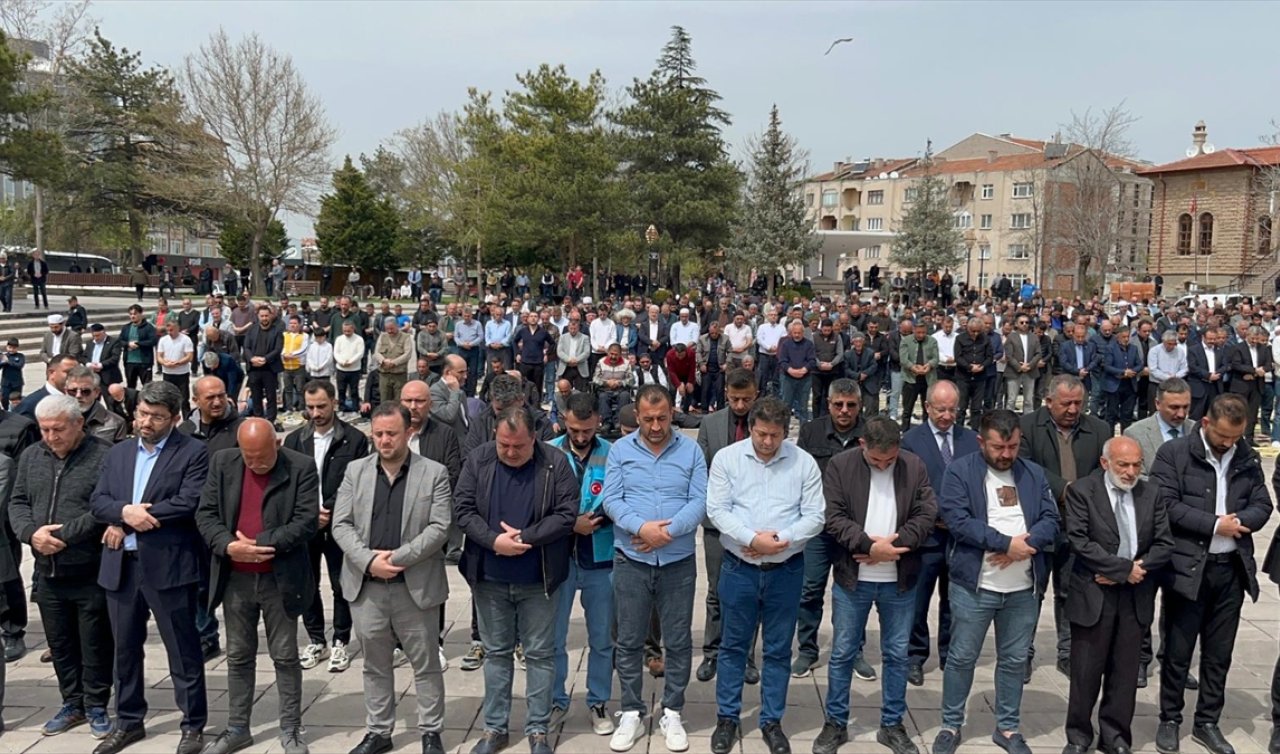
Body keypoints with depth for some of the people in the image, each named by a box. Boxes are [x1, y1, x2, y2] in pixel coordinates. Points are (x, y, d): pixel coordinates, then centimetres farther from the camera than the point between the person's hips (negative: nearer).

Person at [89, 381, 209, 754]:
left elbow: (189, 503, -16)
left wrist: (129, 521, -12)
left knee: (182, 650, 3)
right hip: (121, 565, 6)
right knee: (125, 648, 16)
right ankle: (128, 721, 32)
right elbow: (98, 501, 7)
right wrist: (125, 512, -15)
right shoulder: (117, 453, 14)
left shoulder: (193, 453, -5)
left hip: (169, 566, -6)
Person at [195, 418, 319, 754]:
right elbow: (205, 513, 0)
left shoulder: (301, 468, -10)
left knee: (285, 657, 7)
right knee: (238, 657, 14)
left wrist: (258, 544, -20)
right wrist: (228, 545, -17)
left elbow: (305, 522, -15)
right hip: (235, 578, 3)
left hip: (280, 579, -3)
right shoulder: (222, 463, 2)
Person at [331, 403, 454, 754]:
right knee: (375, 665, 15)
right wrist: (369, 560, -15)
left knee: (426, 664, 9)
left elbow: (439, 528, -10)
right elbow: (341, 525, 0)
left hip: (416, 585, -2)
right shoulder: (355, 470, 5)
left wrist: (397, 558, -17)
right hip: (366, 585, 3)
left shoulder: (434, 473, -3)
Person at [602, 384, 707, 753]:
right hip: (630, 560, 0)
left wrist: (668, 531, -20)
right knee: (629, 640, 8)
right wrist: (641, 527, -22)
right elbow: (611, 500, -6)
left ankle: (672, 713, 23)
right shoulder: (619, 450, 1)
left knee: (678, 641, 8)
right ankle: (631, 712, 23)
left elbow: (700, 501, -7)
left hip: (678, 561, 0)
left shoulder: (691, 450, 1)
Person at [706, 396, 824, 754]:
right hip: (739, 567, 0)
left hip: (786, 569, 1)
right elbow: (717, 510, -9)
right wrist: (751, 538, -21)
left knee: (779, 650, 11)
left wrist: (781, 539, -18)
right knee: (733, 645, 11)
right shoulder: (726, 458, -4)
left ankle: (772, 722, 25)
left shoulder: (804, 463, -3)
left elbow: (814, 517, -4)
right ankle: (727, 718, 25)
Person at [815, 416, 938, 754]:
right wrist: (870, 546, -20)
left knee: (897, 654, 11)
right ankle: (836, 723, 22)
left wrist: (891, 544, -16)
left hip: (900, 580, 2)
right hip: (852, 578, -1)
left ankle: (892, 725, 26)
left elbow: (927, 515, -4)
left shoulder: (915, 467, 0)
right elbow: (834, 517, -11)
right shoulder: (840, 466, -5)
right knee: (842, 653, 7)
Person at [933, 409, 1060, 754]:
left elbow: (1051, 520, 2)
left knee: (1015, 660, 13)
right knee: (961, 657, 6)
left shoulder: (1034, 474, 9)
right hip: (974, 585, -4)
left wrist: (1023, 546, -17)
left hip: (1024, 588, 4)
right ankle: (951, 726, 20)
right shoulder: (959, 471, -5)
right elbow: (957, 520, -15)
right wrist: (1006, 542, -18)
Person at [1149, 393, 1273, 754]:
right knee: (1178, 651, 7)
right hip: (1188, 567, -4)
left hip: (1233, 568, 4)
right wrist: (1214, 524, -16)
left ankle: (1207, 723, 26)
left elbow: (1262, 506, 6)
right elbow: (1166, 505, -14)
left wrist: (1237, 521, -14)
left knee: (1219, 654, 13)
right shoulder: (1173, 453, -7)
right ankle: (1169, 721, 21)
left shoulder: (1249, 459, 7)